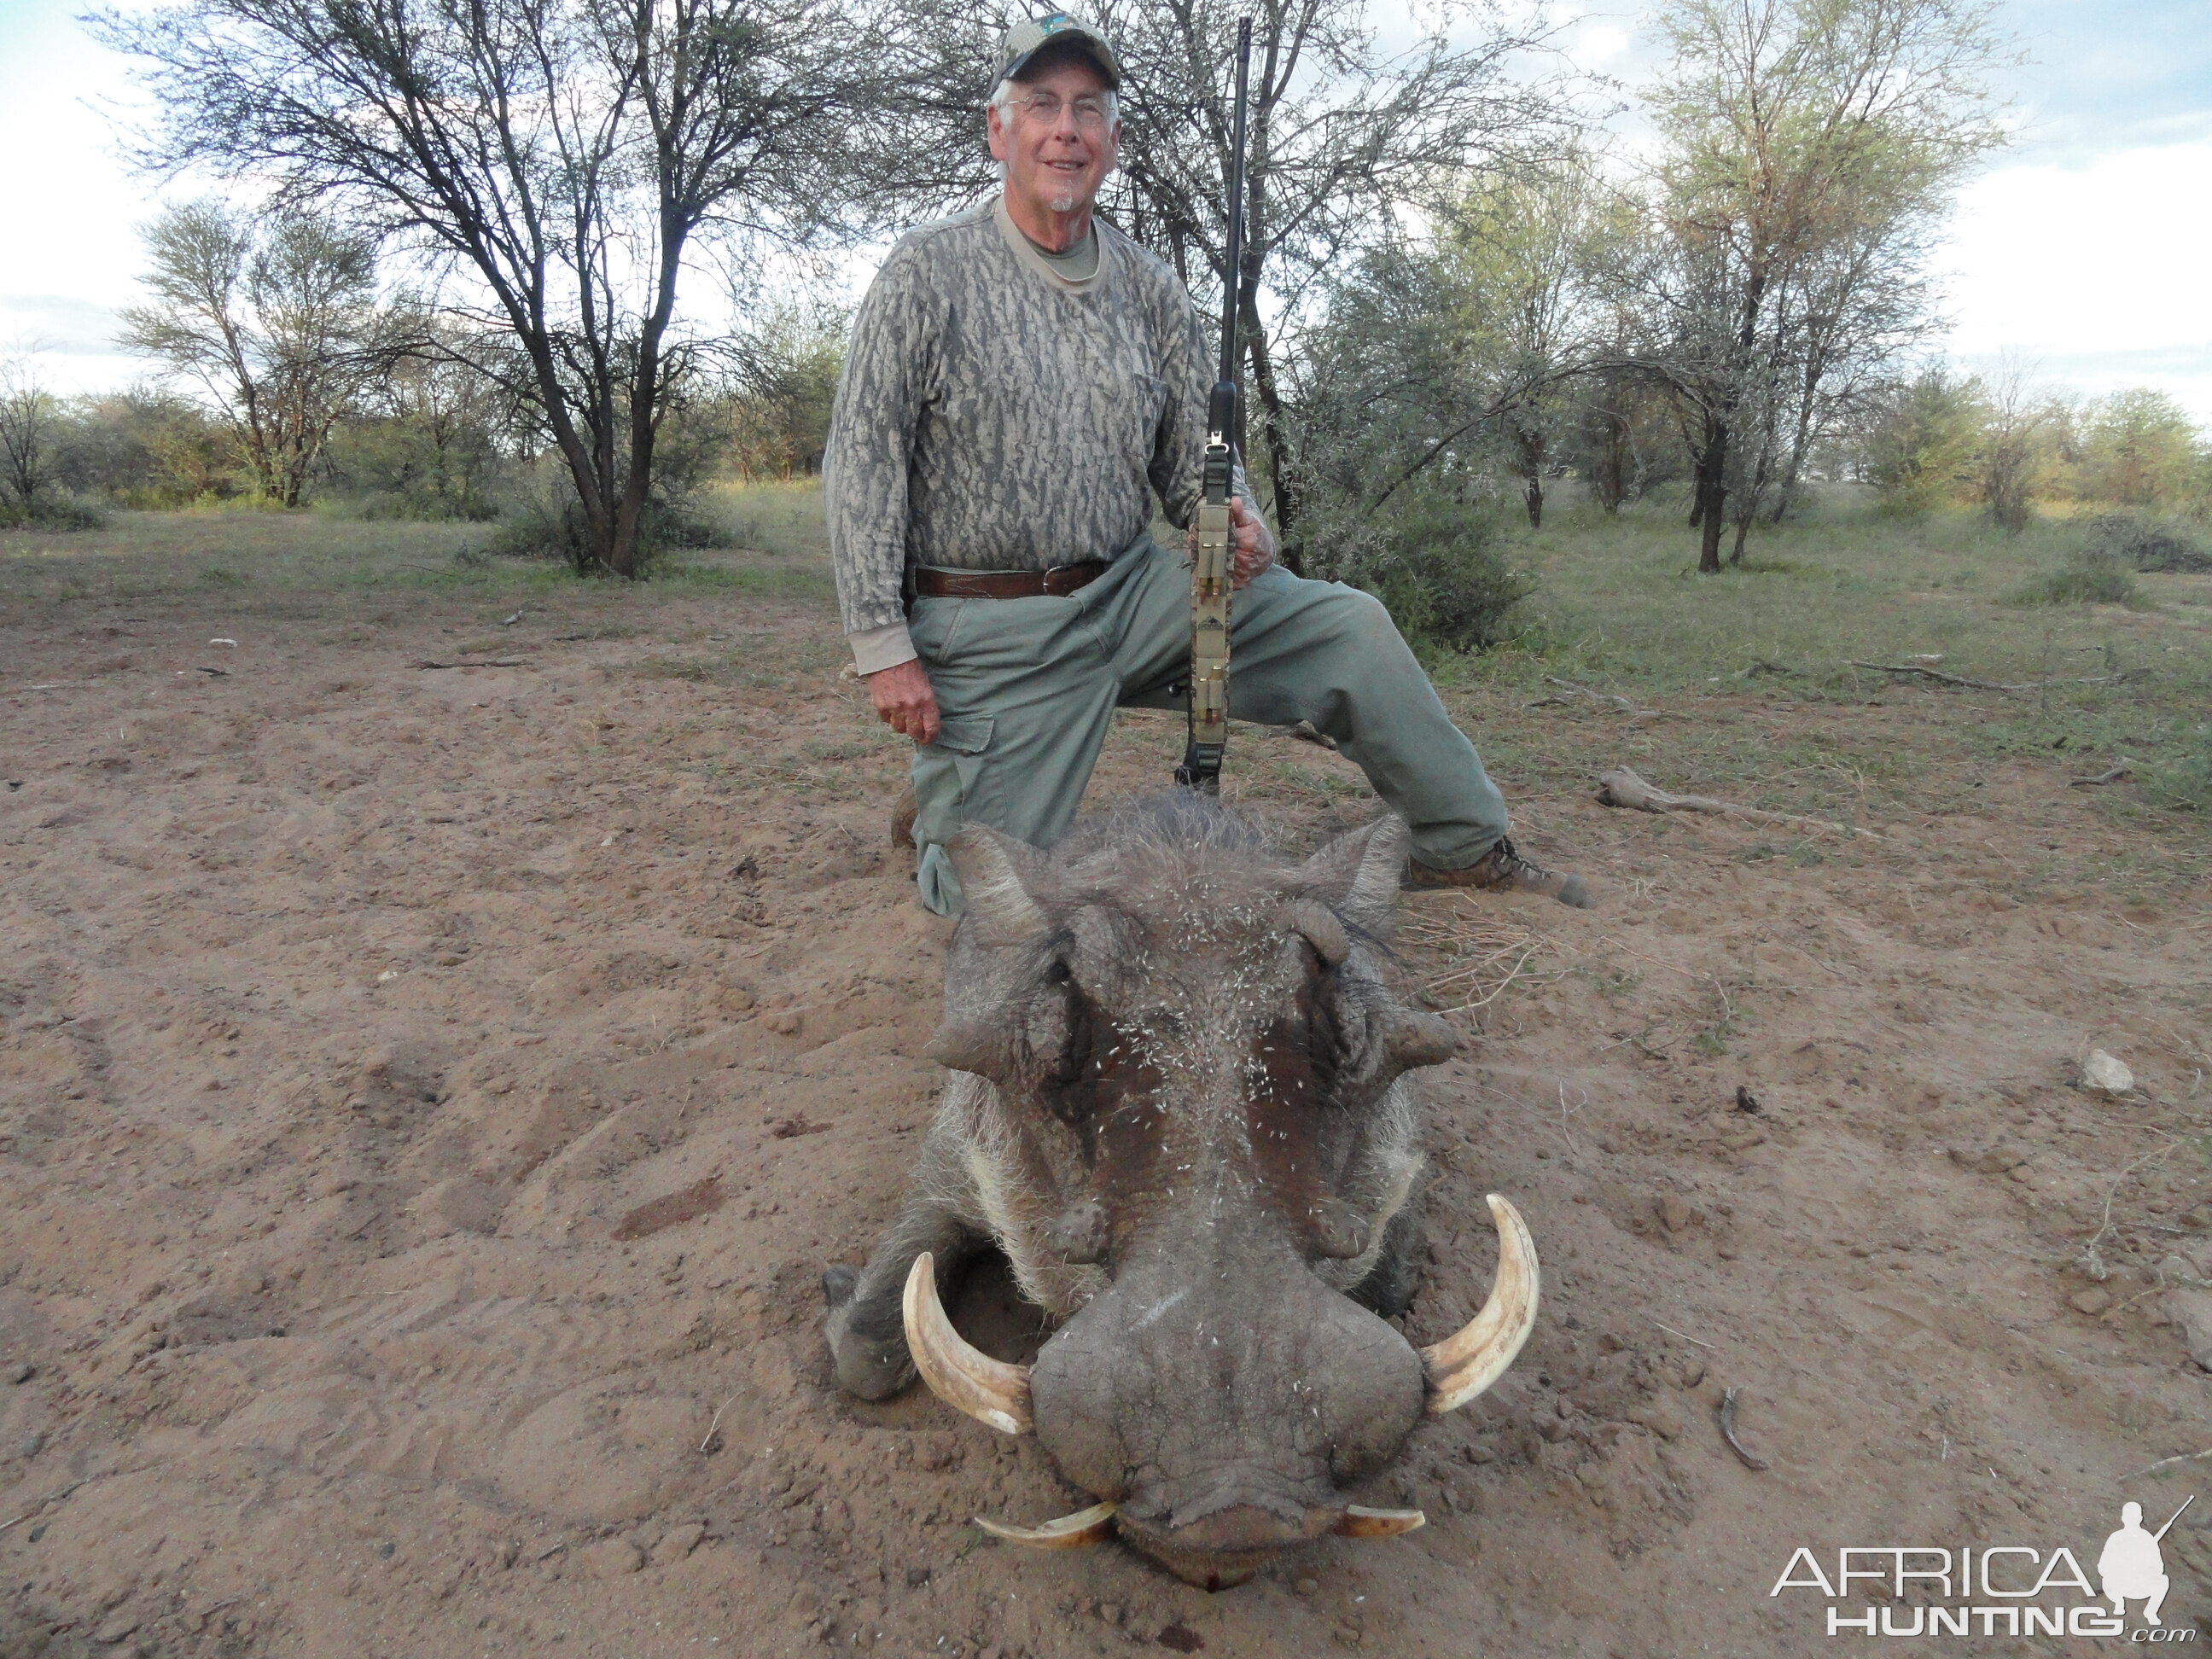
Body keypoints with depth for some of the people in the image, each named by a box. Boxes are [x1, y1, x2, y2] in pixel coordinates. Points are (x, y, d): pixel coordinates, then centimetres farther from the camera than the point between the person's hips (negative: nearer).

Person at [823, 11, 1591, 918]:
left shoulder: (1151, 289, 8)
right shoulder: (930, 271, -5)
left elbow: (1195, 459, 13)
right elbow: (862, 461, -9)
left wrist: (1232, 522, -13)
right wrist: (884, 646, -14)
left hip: (1133, 592, 4)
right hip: (991, 631, -4)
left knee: (1349, 628, -5)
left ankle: (1465, 845, 10)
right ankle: (936, 812, 31)